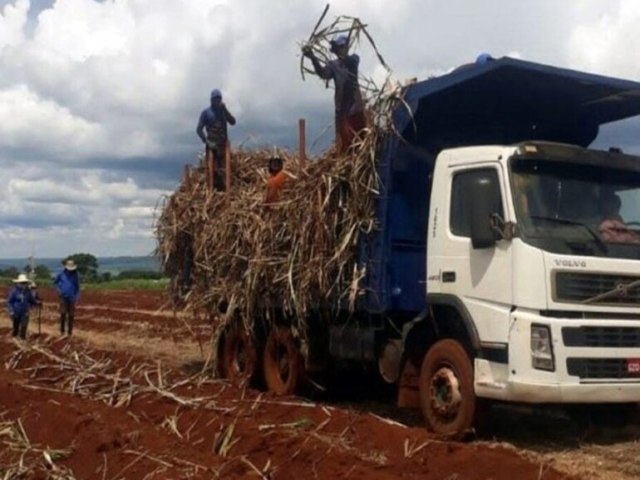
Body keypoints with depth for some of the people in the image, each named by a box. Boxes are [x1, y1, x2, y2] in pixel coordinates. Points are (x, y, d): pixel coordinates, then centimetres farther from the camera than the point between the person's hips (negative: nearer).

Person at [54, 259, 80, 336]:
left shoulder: (75, 275, 1)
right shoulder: (61, 274, -1)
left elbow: (77, 287, 7)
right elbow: (55, 282, 15)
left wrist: (77, 297, -3)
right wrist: (58, 290, 0)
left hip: (72, 298, 1)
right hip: (63, 297, -1)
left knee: (71, 315, 2)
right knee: (63, 313, -13)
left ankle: (69, 332, 11)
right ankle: (62, 330, 0)